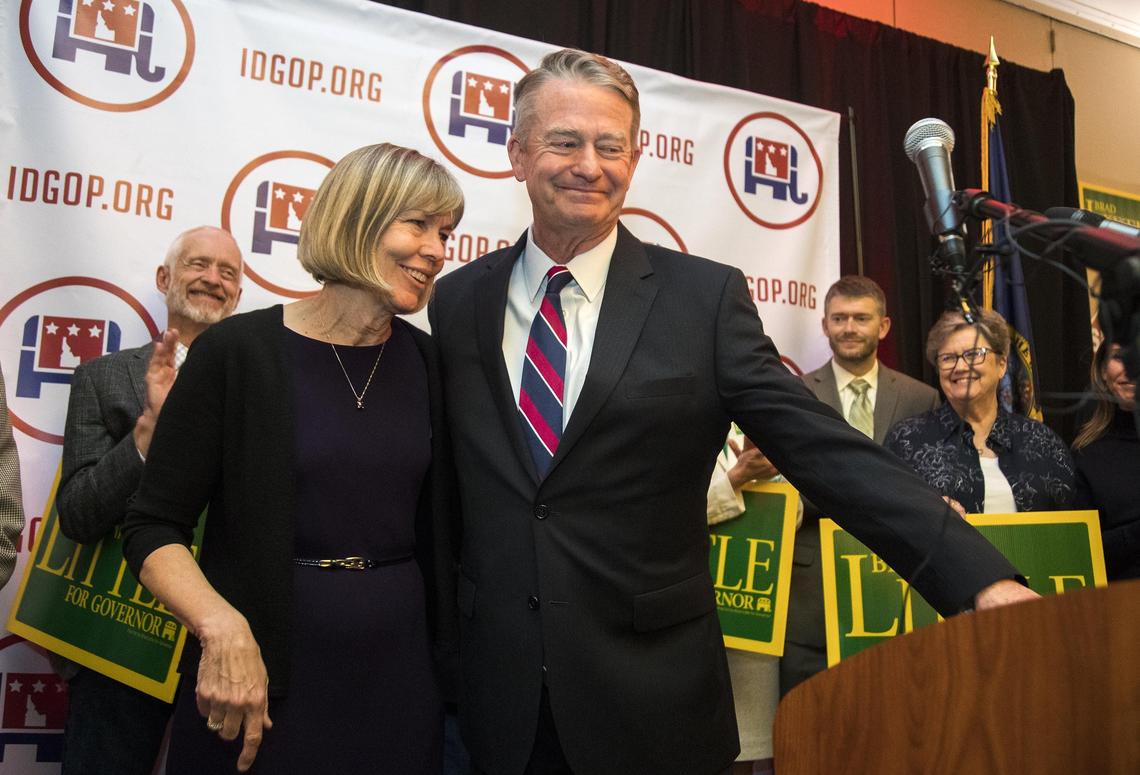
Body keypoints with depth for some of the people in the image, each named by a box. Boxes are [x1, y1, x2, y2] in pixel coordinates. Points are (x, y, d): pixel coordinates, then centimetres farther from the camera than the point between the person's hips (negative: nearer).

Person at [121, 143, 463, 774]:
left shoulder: (428, 364, 2)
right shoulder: (239, 351, -10)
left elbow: (435, 529, 8)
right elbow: (153, 527, -7)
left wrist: (449, 649, -3)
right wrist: (223, 627, -22)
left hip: (398, 669, 4)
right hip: (263, 679, -3)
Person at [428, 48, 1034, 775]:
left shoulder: (705, 298, -7)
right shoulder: (457, 301, 2)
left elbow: (826, 449, -11)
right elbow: (439, 484, 9)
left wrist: (980, 578, -20)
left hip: (651, 699, -1)